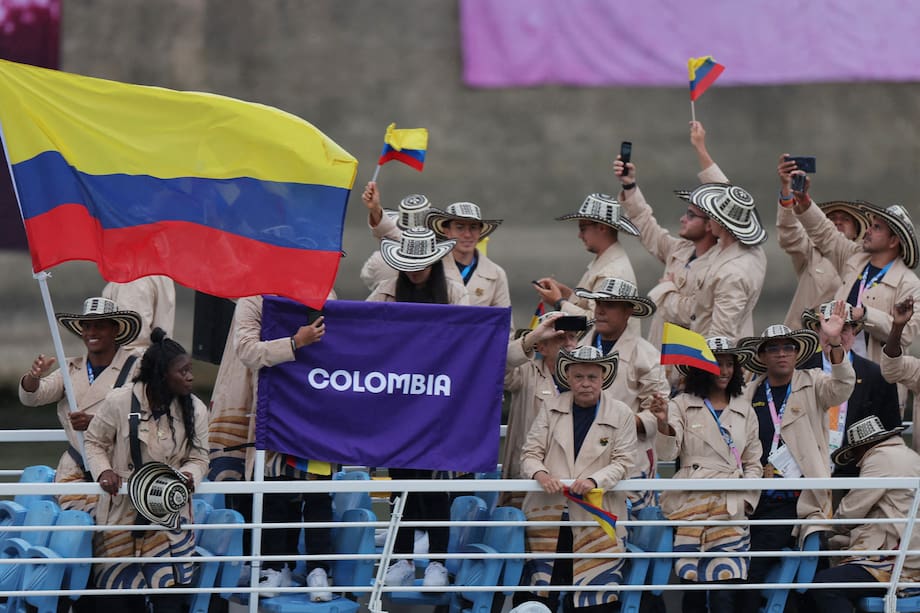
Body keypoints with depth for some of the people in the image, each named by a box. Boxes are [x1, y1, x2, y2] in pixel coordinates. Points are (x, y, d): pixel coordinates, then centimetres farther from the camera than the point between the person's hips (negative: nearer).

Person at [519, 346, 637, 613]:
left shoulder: (621, 414, 4)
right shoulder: (551, 408, 10)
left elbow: (623, 462, 0)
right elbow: (530, 452, 8)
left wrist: (594, 480, -19)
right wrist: (540, 474, -15)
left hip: (596, 518, -1)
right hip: (548, 511, 1)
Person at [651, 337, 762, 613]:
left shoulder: (744, 411, 15)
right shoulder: (682, 405, 7)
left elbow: (753, 464, 19)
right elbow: (667, 452, -5)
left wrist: (746, 499, 2)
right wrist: (664, 423, -26)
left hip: (731, 507, 1)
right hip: (692, 504, -1)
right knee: (693, 589, 0)